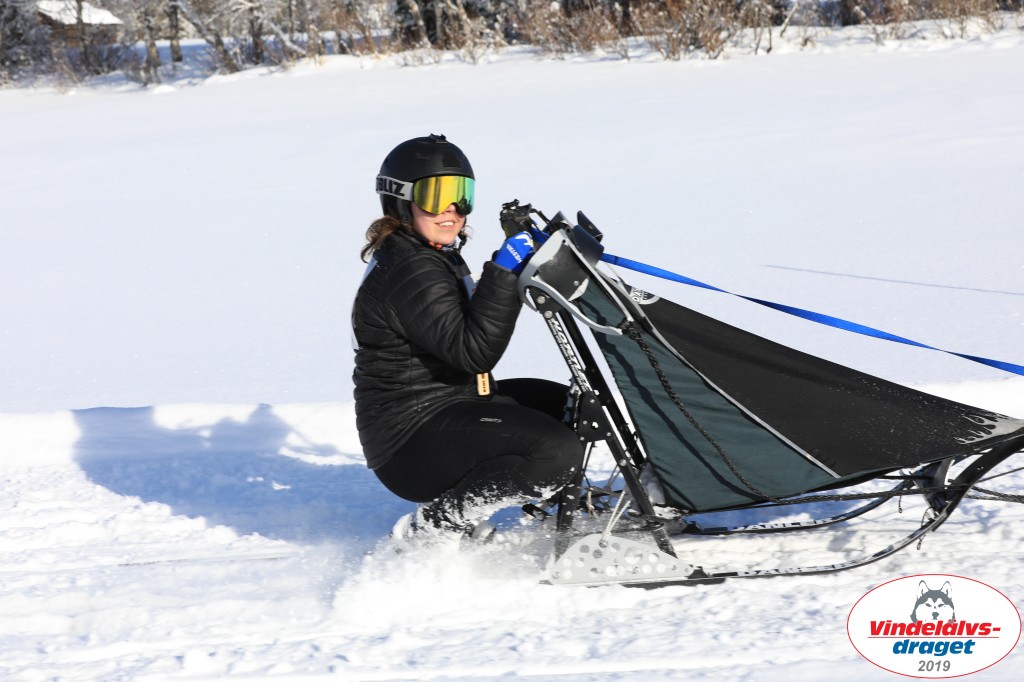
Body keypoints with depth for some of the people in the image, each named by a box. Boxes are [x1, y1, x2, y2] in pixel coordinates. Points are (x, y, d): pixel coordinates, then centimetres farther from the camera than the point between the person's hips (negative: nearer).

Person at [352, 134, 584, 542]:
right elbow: (474, 351, -27)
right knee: (557, 451, -27)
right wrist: (504, 274, -29)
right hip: (412, 443, -11)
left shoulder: (435, 258, 14)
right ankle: (432, 525, -14)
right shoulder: (409, 271, -19)